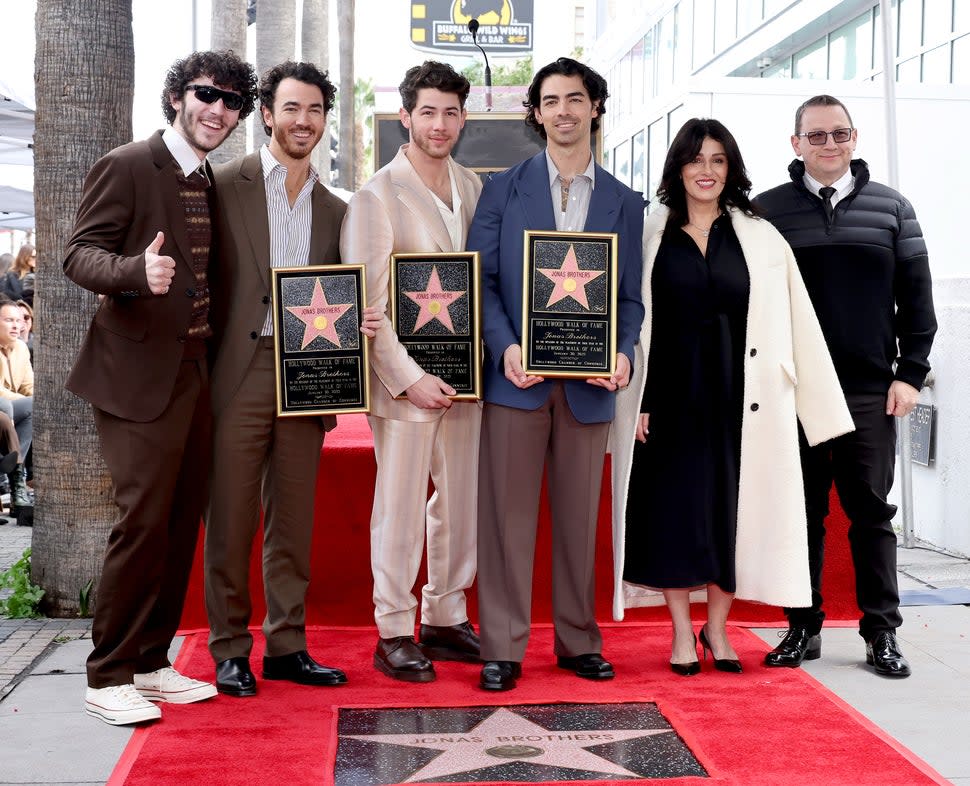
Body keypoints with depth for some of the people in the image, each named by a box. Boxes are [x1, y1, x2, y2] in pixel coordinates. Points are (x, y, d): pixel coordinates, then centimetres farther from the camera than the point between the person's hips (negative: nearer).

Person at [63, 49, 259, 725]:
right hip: (141, 374, -7)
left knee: (183, 524, 9)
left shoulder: (216, 185, 16)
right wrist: (137, 271, -32)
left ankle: (150, 663, 21)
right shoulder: (126, 167, -6)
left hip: (198, 375, 8)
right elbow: (80, 253, -12)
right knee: (144, 523, -10)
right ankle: (108, 677, 2)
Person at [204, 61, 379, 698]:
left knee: (294, 521, 9)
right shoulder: (226, 185, 1)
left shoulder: (334, 209, 15)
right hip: (240, 374, -4)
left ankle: (287, 645, 18)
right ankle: (230, 650, 12)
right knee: (232, 520, 1)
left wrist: (355, 324, -4)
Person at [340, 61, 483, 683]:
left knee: (462, 500, 11)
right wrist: (409, 377, -14)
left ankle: (445, 620, 25)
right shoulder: (379, 196, -8)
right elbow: (365, 304, -11)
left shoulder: (473, 187, 9)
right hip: (406, 377, -5)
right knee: (401, 507, 2)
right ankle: (394, 634, 14)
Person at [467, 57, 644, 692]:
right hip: (517, 376, -2)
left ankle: (579, 641, 20)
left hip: (589, 382, 2)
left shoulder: (624, 202, 12)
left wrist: (624, 353, -9)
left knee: (580, 517, 9)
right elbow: (480, 280, 2)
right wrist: (505, 347, -13)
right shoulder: (504, 189, 7)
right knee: (508, 515, 0)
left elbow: (630, 297, 10)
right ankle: (502, 648, 7)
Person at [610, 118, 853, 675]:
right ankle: (682, 633, 14)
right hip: (670, 394, -1)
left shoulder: (760, 238, 6)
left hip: (737, 395, 1)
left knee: (733, 508, 4)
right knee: (673, 506, 1)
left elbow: (796, 323, 4)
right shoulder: (652, 236, 5)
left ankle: (717, 628, 20)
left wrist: (817, 398, -2)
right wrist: (637, 402, -5)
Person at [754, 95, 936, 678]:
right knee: (802, 511, 5)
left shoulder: (891, 208, 9)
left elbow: (917, 298, 8)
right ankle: (804, 627, 15)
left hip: (870, 391, 1)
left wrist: (910, 373, 1)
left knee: (872, 511, 5)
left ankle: (882, 631, 13)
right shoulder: (768, 210, 5)